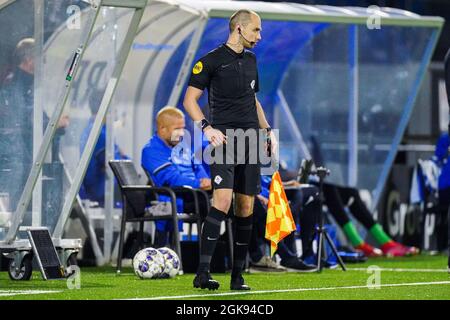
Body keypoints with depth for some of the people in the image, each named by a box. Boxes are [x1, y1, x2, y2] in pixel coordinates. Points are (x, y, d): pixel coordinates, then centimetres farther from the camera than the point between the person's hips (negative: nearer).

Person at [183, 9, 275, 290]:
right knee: (222, 201, -20)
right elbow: (190, 99, -3)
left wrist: (267, 130, 18)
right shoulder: (212, 60, -3)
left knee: (246, 208, 4)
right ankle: (203, 272, -21)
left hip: (251, 141, 7)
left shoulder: (251, 60, 18)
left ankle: (238, 276, 10)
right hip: (225, 139, -7)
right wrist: (207, 128, -17)